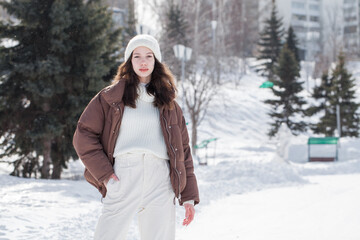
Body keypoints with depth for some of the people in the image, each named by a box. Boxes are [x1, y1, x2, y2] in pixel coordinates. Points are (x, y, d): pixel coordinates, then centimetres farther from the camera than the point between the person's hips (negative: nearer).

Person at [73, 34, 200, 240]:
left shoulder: (169, 103, 19)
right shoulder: (111, 97, 12)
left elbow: (183, 151, 18)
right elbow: (83, 135, 8)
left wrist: (189, 196, 10)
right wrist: (104, 173, -4)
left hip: (161, 184, 2)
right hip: (123, 180, -2)